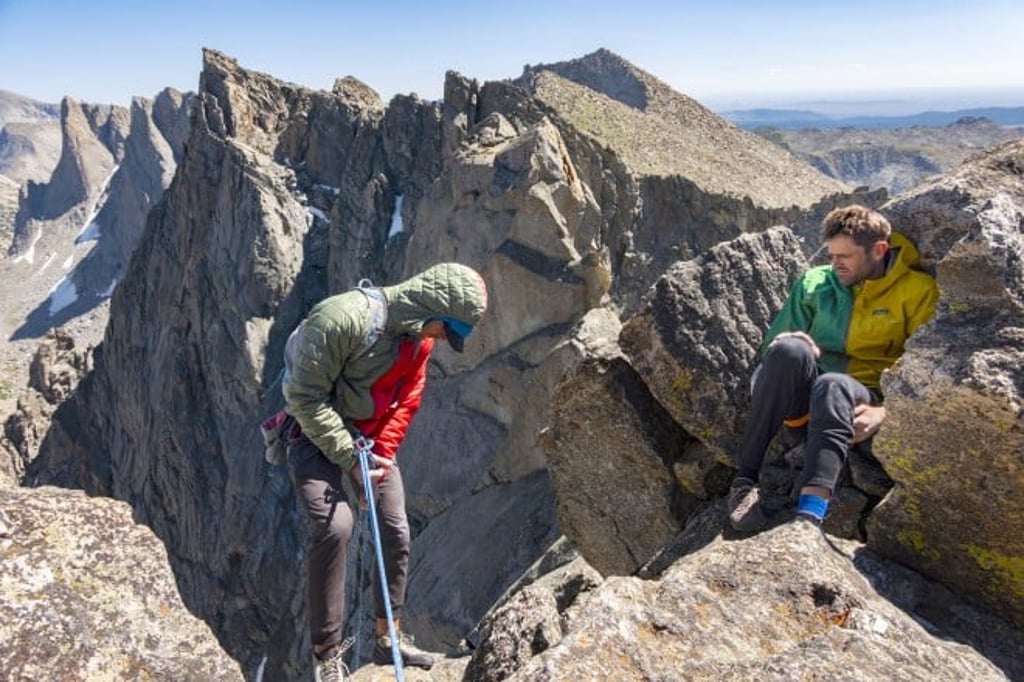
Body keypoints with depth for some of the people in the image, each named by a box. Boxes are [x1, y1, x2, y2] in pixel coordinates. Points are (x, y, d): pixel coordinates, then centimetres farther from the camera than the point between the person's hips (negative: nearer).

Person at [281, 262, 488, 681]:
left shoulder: (420, 338, -5)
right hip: (316, 433, -7)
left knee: (396, 532, 4)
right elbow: (306, 397, -26)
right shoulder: (344, 318, -29)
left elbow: (405, 403, 2)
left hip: (372, 438, 7)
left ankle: (387, 639, 23)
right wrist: (348, 457, -25)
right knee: (334, 526, -24)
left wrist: (382, 454, -11)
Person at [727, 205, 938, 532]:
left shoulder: (918, 290, 7)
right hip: (804, 396, 2)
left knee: (832, 385, -39)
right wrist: (797, 352, -7)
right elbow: (772, 343, 18)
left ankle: (809, 516, -58)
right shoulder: (814, 282, 16)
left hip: (862, 404, -2)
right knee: (788, 349, -33)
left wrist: (886, 410, -17)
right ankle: (745, 481, -33)